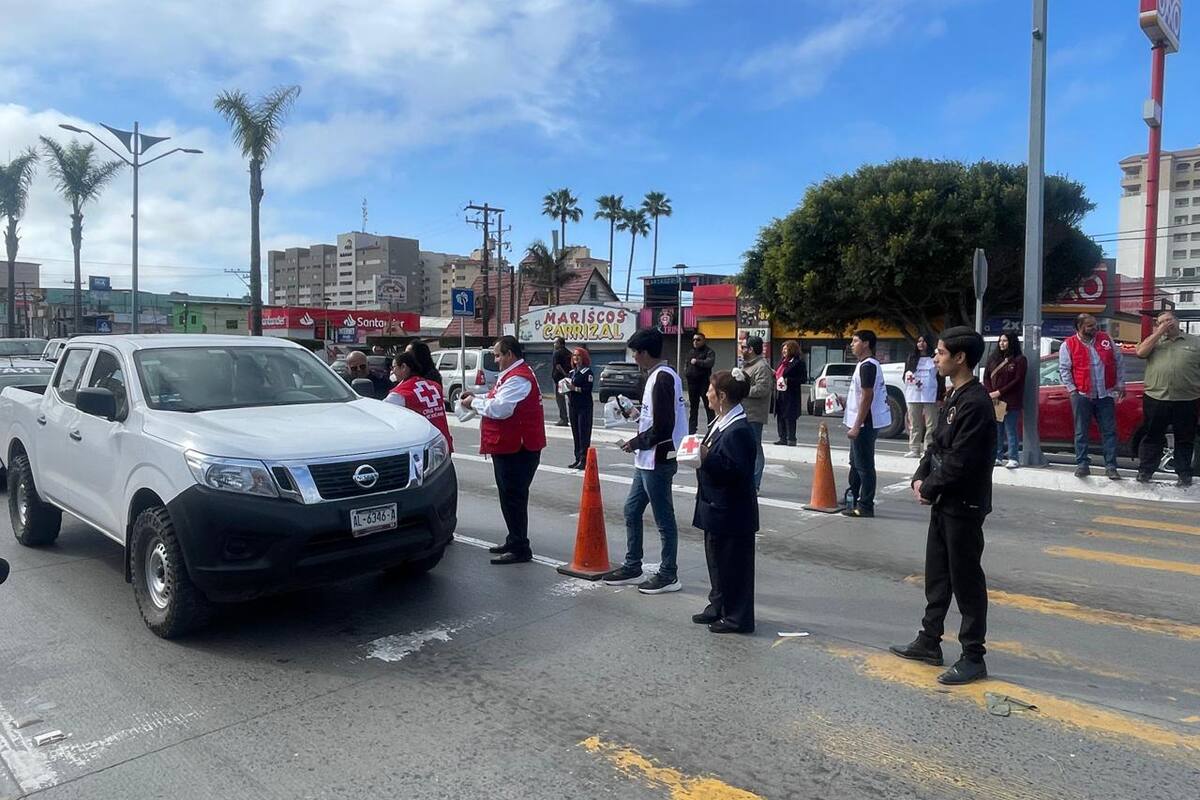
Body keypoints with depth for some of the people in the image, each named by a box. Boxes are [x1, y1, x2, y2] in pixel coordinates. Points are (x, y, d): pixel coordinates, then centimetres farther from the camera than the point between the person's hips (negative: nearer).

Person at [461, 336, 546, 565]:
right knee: (510, 497, 18)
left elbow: (499, 408, -25)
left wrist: (474, 402, -10)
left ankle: (520, 549, 0)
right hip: (510, 446, 11)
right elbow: (500, 403, 23)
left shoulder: (518, 378, -18)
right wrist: (476, 398, 9)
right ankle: (514, 541, 29)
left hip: (517, 449, -11)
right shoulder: (512, 375, 18)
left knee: (513, 498, -6)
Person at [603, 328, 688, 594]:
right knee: (632, 510, 17)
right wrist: (640, 414, 14)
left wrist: (636, 443, -13)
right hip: (648, 460, 10)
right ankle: (632, 567, 28)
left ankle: (669, 575, 14)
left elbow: (663, 426, -23)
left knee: (664, 518, 2)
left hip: (657, 461, -10)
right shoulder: (662, 375, 12)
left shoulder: (662, 378, -19)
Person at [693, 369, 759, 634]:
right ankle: (718, 607, 34)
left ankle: (737, 618, 15)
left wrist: (707, 458, -27)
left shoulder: (739, 431, -22)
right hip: (717, 508, 10)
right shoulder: (721, 423, 10)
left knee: (733, 564, 2)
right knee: (716, 560, 20)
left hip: (732, 512, -10)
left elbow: (737, 471, -26)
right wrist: (700, 454, 3)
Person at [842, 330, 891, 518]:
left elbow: (867, 397, -22)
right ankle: (852, 500, 32)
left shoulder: (867, 366, -17)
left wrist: (857, 426, -23)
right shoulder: (868, 365, 16)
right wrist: (854, 424, 24)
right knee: (856, 463, 20)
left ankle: (865, 506, 2)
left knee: (864, 466, -4)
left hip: (865, 424, -11)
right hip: (863, 424, 11)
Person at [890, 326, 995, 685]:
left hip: (964, 506, -9)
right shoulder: (954, 396, 11)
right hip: (944, 502, 10)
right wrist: (920, 478, 1)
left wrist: (929, 488, -11)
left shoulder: (976, 402, -20)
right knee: (937, 575, 17)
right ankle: (929, 642, 30)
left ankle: (973, 658, 14)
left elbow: (961, 462, -23)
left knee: (966, 580, 1)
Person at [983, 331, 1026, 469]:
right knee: (996, 431, 7)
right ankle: (998, 457, 12)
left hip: (1011, 402, -5)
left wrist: (999, 393, -13)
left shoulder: (1019, 360, -1)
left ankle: (1013, 458, 1)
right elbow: (986, 377, 11)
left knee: (1010, 431, -3)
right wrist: (990, 393, -4)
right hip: (994, 401, 5)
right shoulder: (993, 358, 15)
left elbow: (1018, 381, -8)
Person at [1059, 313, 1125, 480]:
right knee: (1081, 433, 2)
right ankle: (1082, 464, 11)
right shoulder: (1068, 345, -4)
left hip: (1106, 395, 2)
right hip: (1082, 396, -2)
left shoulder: (1106, 339, 5)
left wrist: (1120, 384, 8)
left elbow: (1119, 362, 12)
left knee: (1109, 431, 3)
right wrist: (1072, 389, -9)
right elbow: (1064, 370, -2)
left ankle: (1110, 466, 9)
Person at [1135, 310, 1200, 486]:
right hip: (1155, 400, 1)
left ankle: (1184, 475, 18)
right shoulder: (1155, 341, 11)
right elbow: (1140, 352, -8)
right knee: (1153, 438, 8)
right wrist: (1159, 332, -6)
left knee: (1185, 440, 9)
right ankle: (1145, 472, 15)